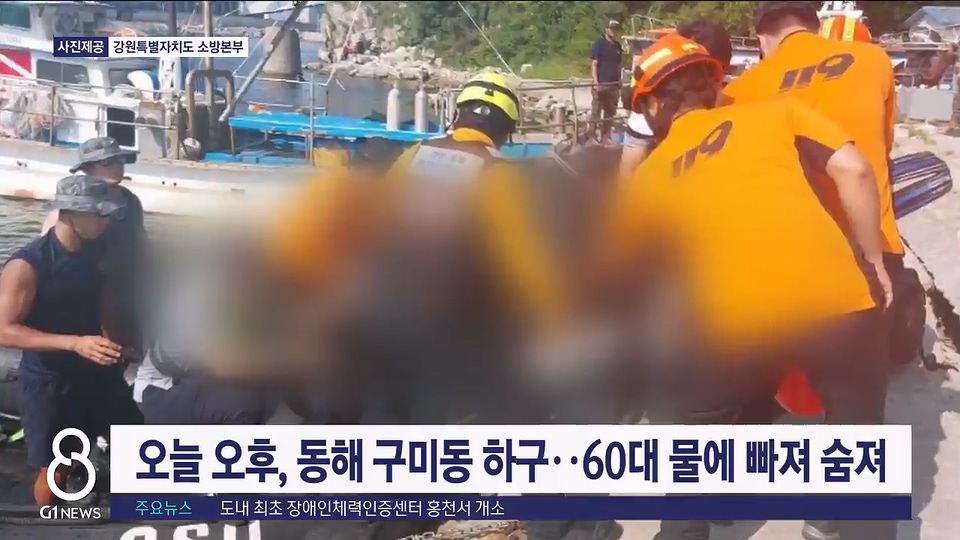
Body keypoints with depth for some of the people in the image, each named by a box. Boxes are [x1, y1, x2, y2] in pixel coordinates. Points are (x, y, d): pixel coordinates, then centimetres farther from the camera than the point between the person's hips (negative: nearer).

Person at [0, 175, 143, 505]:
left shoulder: (93, 254, 0)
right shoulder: (27, 264, -20)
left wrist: (113, 343, 1)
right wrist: (74, 343, -32)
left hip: (97, 372, 6)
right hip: (48, 381, -6)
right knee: (54, 471, 4)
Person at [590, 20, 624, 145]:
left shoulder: (618, 46, 15)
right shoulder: (599, 43, -4)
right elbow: (594, 63, -9)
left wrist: (619, 82, 16)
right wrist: (595, 81, -18)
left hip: (614, 85, 7)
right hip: (600, 84, -7)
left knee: (610, 112, 11)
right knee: (596, 112, -6)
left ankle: (605, 137, 19)